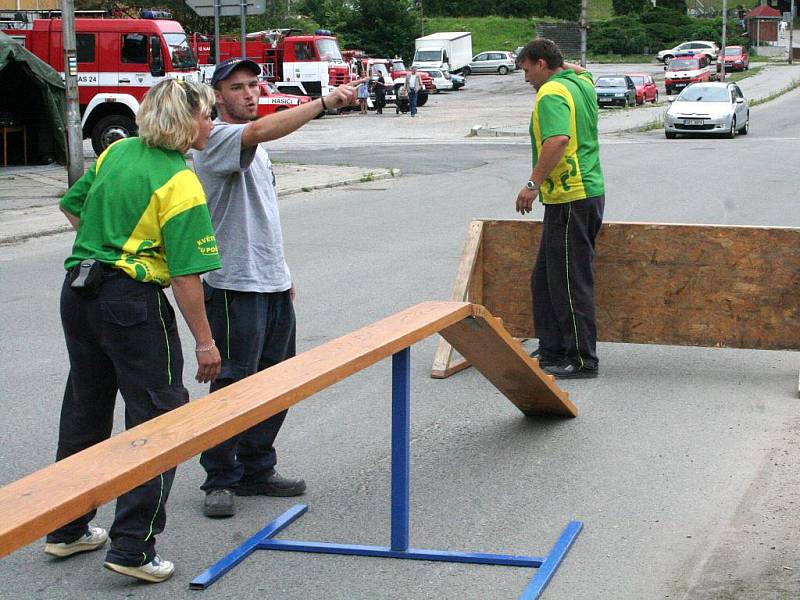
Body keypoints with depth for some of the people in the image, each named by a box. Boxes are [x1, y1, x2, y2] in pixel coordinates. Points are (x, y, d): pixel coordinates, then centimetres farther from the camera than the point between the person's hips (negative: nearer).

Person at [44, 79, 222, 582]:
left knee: (85, 409, 19)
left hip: (78, 291, 8)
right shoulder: (180, 184, -15)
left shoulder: (116, 153, 6)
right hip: (134, 301, -8)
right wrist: (205, 342, -12)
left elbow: (73, 208, 18)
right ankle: (133, 547, -1)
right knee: (159, 418, 2)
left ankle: (68, 528, 30)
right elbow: (186, 275, -18)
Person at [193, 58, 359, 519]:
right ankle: (221, 480, 8)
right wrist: (325, 102, -42)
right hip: (236, 286, -9)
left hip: (273, 285, 9)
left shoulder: (256, 147, 18)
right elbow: (263, 130, -34)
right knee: (234, 385, -3)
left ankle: (257, 471, 25)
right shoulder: (218, 139, -12)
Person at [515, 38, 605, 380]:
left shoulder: (552, 93, -15)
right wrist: (561, 61, 28)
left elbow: (558, 139, -31)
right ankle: (552, 351, 21)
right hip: (589, 192, 10)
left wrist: (533, 184, -29)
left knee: (570, 282, -5)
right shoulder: (582, 83, 14)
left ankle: (583, 360, 0)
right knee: (545, 280, 16)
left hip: (569, 200, -10)